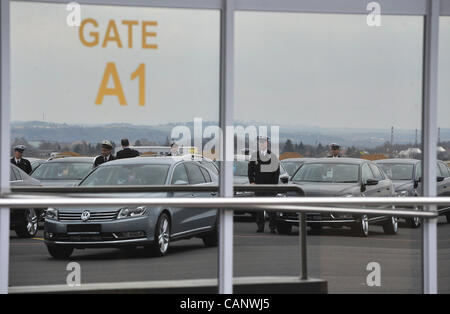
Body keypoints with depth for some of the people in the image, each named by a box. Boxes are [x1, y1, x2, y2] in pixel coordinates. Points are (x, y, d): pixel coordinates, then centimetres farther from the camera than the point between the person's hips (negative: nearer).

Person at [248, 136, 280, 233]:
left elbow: (277, 171, 3)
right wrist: (252, 181, -2)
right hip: (258, 185, 2)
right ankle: (260, 226, 9)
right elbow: (250, 170, 11)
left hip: (270, 185, -2)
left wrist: (274, 184, -5)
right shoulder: (254, 156, 9)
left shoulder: (273, 156, 4)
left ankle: (272, 227, -3)